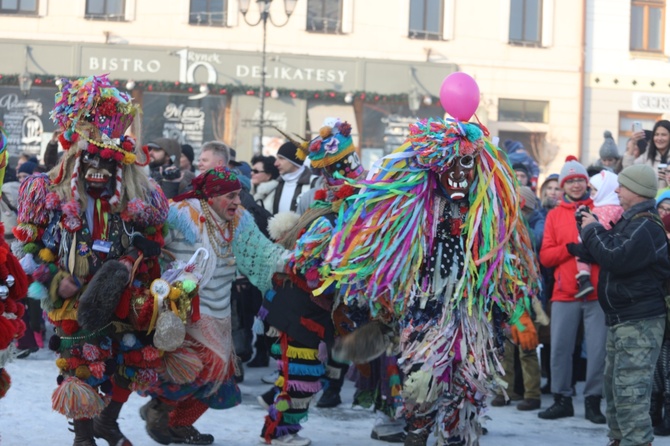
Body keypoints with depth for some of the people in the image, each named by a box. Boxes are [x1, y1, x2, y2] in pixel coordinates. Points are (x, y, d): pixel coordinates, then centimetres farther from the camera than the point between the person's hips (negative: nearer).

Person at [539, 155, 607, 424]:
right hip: (564, 293, 1)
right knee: (560, 348, 1)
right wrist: (570, 248, -12)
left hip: (597, 291, -1)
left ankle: (593, 400, 9)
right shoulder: (554, 215, 11)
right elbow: (545, 256, 5)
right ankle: (562, 399, 13)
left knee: (598, 349, -2)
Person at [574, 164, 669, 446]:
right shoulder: (630, 221, 17)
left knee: (630, 387, -14)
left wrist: (592, 230, -12)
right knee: (614, 381, 17)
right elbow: (607, 252, 21)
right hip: (620, 319, 11)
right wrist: (592, 231, 4)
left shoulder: (646, 225, -16)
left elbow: (617, 258, -26)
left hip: (639, 322, -11)